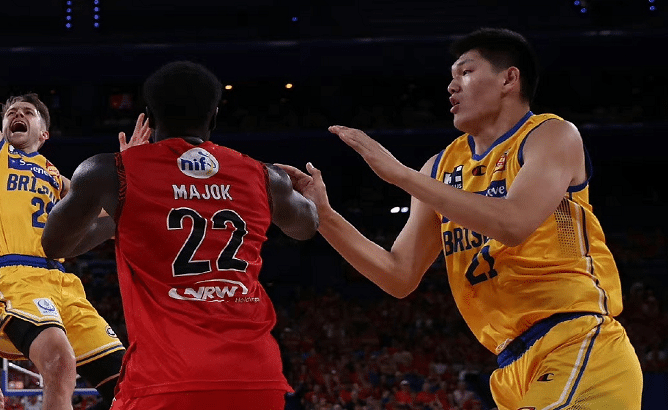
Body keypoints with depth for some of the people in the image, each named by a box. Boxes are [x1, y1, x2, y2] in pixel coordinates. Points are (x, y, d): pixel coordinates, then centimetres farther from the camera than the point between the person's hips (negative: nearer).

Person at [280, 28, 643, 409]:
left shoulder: (553, 135, -4)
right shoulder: (443, 168, 15)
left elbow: (513, 224, -23)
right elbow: (400, 276, 15)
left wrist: (399, 173, -19)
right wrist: (324, 216, 4)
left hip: (579, 346, -7)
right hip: (517, 364, 7)